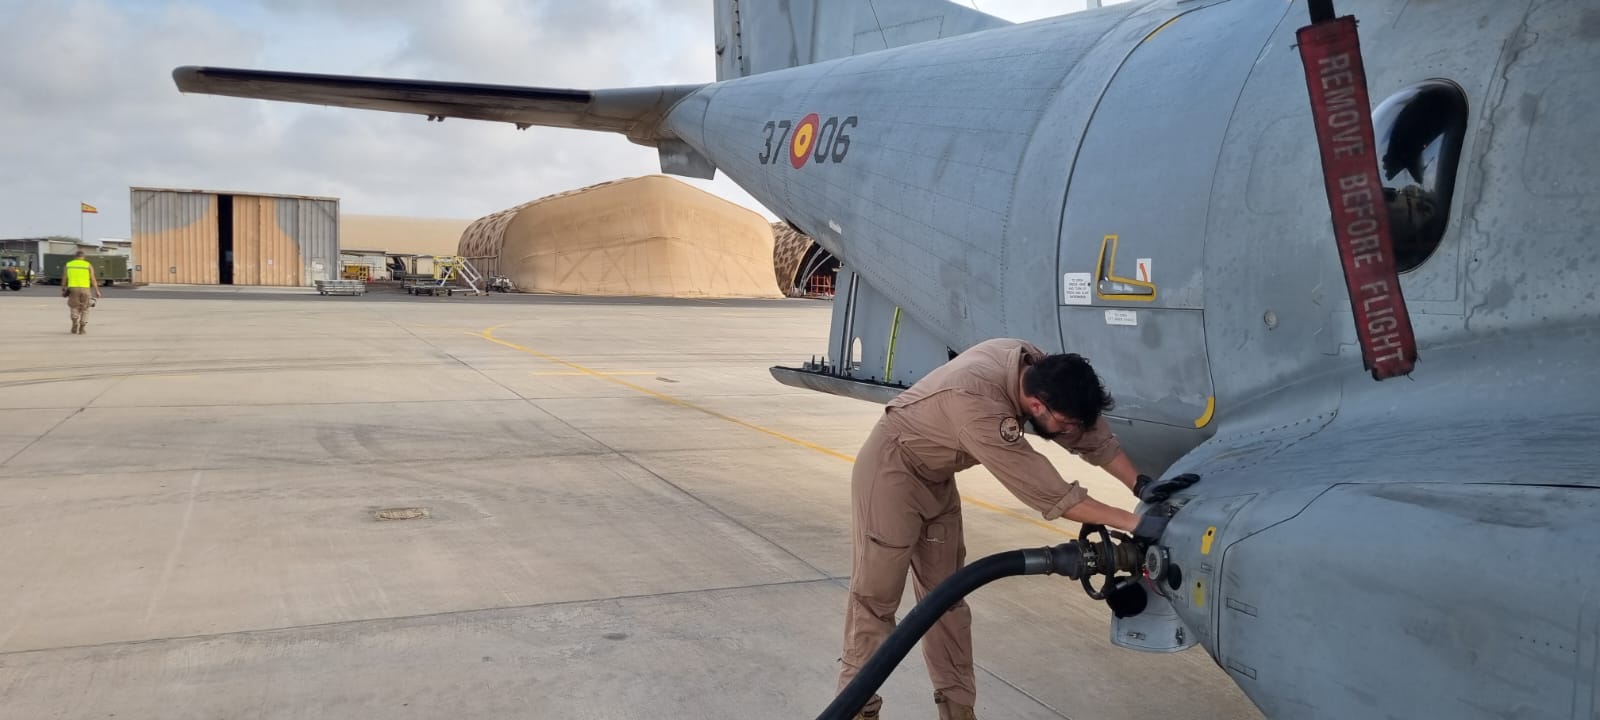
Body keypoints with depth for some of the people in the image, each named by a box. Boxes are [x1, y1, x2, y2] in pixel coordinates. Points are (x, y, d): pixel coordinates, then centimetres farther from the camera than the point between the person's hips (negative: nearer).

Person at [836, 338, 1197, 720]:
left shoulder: (1039, 370, -16)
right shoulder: (979, 405, -39)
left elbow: (1093, 433, -1)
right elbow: (1047, 491, -35)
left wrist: (1140, 484, -8)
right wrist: (1133, 522, -30)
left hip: (936, 477, 8)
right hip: (891, 468, -8)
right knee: (877, 595, -3)